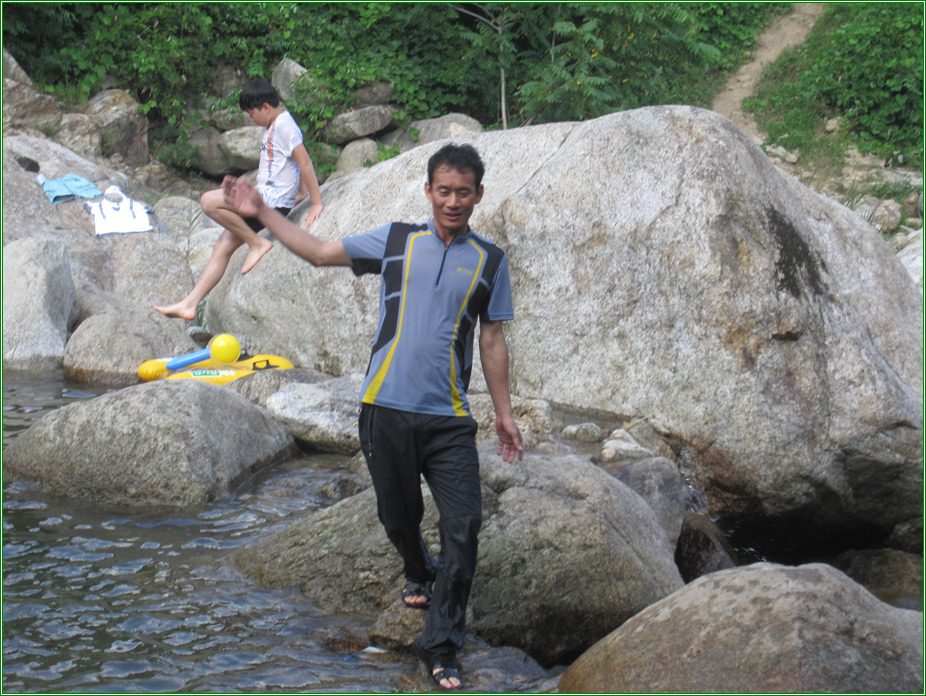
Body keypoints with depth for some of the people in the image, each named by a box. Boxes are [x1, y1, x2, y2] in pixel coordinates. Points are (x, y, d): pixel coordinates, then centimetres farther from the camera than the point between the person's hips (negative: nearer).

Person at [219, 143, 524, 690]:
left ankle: (442, 646, -2)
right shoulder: (396, 241, 7)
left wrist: (504, 413, 12)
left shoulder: (490, 261, 7)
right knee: (399, 517, 13)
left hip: (449, 419, -1)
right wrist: (261, 212, 9)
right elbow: (319, 252, 13)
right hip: (388, 407, 1)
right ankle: (420, 576, 47)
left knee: (464, 526, -10)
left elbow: (492, 341, 12)